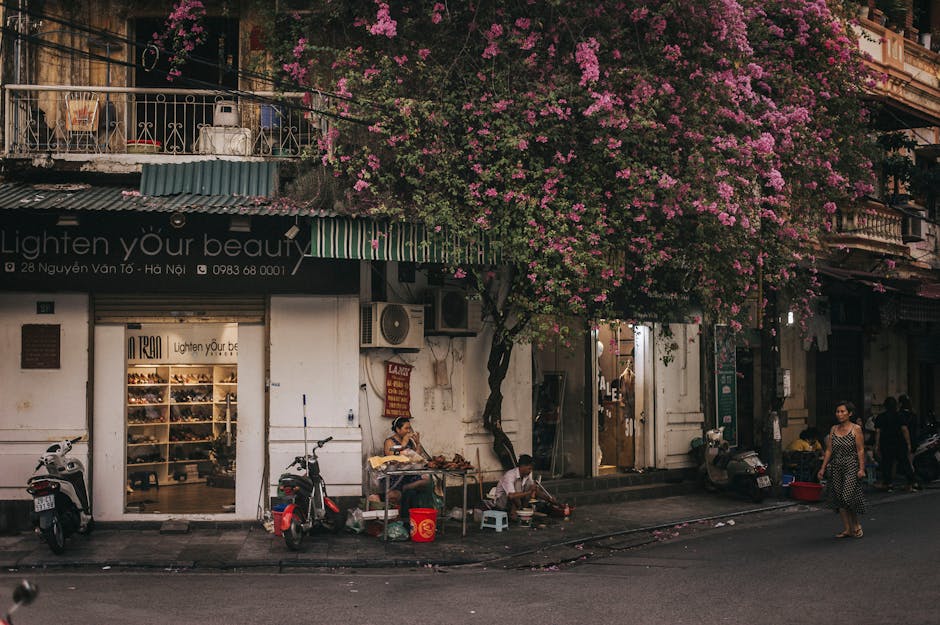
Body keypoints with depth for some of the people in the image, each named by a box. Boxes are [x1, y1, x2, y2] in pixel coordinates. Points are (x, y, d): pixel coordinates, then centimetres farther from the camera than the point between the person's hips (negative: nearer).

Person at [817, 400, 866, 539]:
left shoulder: (856, 429, -4)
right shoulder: (833, 429, 10)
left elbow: (860, 450, -7)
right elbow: (829, 450, 11)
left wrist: (861, 469, -13)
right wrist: (823, 468, 7)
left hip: (851, 466, -5)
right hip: (836, 467, 5)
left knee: (848, 496, -13)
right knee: (839, 498, 3)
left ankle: (856, 525, 8)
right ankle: (847, 529, 11)